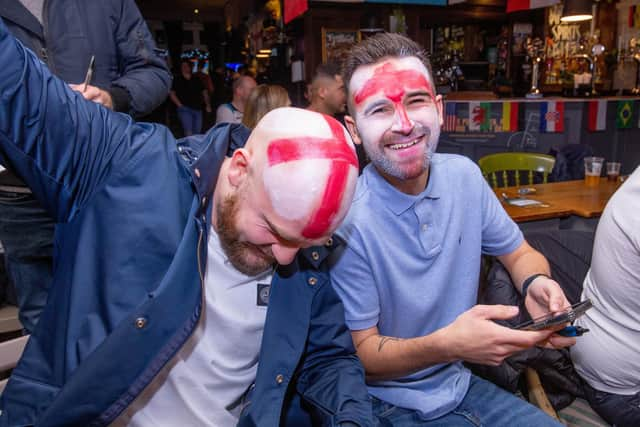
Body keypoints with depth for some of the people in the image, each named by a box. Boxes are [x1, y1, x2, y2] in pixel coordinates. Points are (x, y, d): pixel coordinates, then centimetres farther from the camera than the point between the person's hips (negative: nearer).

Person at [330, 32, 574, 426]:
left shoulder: (465, 176, -7)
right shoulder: (347, 221, -25)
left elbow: (518, 252, 6)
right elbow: (362, 353, -17)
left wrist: (536, 283, -17)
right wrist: (447, 345, -34)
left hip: (462, 386, 5)